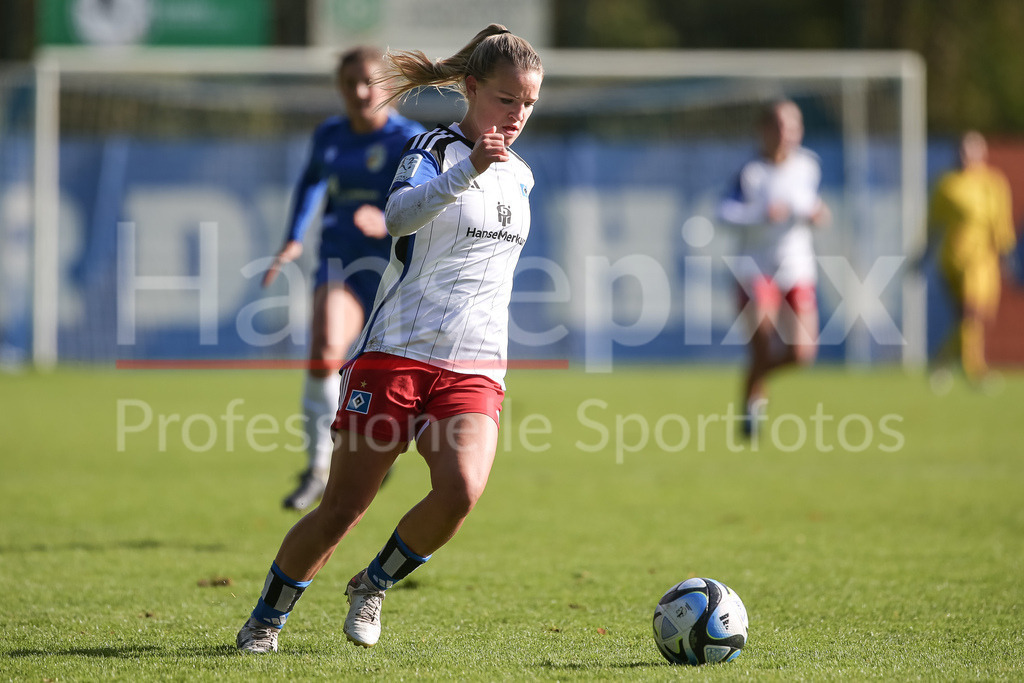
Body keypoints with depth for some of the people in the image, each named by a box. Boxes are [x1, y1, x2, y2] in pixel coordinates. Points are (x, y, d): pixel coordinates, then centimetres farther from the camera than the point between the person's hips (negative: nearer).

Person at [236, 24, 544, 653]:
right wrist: (468, 171, -43)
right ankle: (267, 618, 19)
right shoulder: (434, 150, -6)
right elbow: (400, 214, -29)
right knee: (342, 510, -4)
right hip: (397, 353, -4)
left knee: (461, 491, -23)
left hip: (474, 370, 4)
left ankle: (375, 584, 4)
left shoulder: (519, 177, 15)